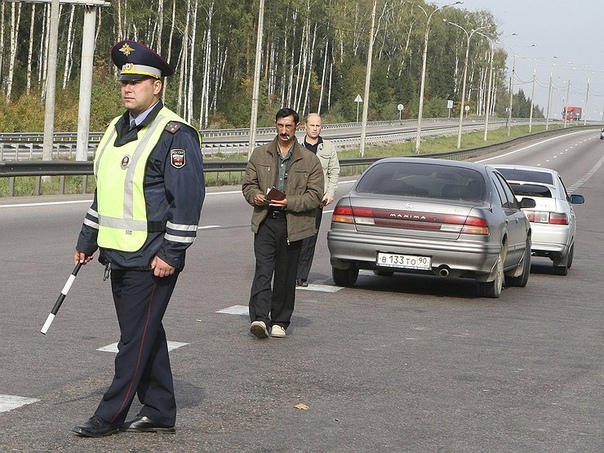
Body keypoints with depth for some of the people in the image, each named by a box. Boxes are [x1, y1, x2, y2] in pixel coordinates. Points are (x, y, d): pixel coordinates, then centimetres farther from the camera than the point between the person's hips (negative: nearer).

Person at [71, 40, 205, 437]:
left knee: (136, 339, -2)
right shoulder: (117, 130, 15)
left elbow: (188, 199, -16)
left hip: (151, 260, -9)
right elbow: (103, 193, 23)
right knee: (147, 334, 14)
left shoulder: (175, 134, -12)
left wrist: (171, 254, -19)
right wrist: (87, 241, 22)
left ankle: (111, 415, 3)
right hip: (118, 255, 9)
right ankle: (160, 413, 22)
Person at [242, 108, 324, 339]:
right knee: (263, 270, -13)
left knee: (286, 276, 6)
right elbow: (248, 184, 14)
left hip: (293, 224, 0)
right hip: (265, 222, 0)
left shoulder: (310, 160, 5)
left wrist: (289, 202, -14)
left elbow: (315, 195, 0)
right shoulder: (260, 155, 10)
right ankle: (259, 318, -21)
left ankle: (279, 322, 16)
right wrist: (256, 196, -10)